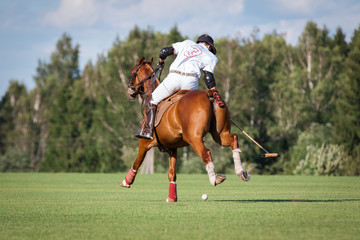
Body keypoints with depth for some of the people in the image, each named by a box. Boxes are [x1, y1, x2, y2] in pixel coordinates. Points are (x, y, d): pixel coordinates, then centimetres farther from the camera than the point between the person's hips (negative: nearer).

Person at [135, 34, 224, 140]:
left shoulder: (187, 43, 26)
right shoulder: (211, 57, 20)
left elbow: (164, 51, 22)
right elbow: (208, 76, 4)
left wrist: (161, 63, 41)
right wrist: (215, 93, 2)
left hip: (174, 76, 0)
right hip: (190, 81, 0)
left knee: (151, 101, 12)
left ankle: (147, 130, -2)